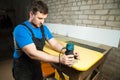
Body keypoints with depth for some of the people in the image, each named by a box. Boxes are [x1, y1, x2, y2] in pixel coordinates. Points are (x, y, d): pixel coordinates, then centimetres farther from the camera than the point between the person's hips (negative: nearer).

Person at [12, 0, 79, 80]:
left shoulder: (43, 28, -5)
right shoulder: (21, 30, -27)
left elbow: (55, 44, -7)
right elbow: (33, 54, -35)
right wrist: (59, 59, -40)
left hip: (37, 66, 5)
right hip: (23, 70, -5)